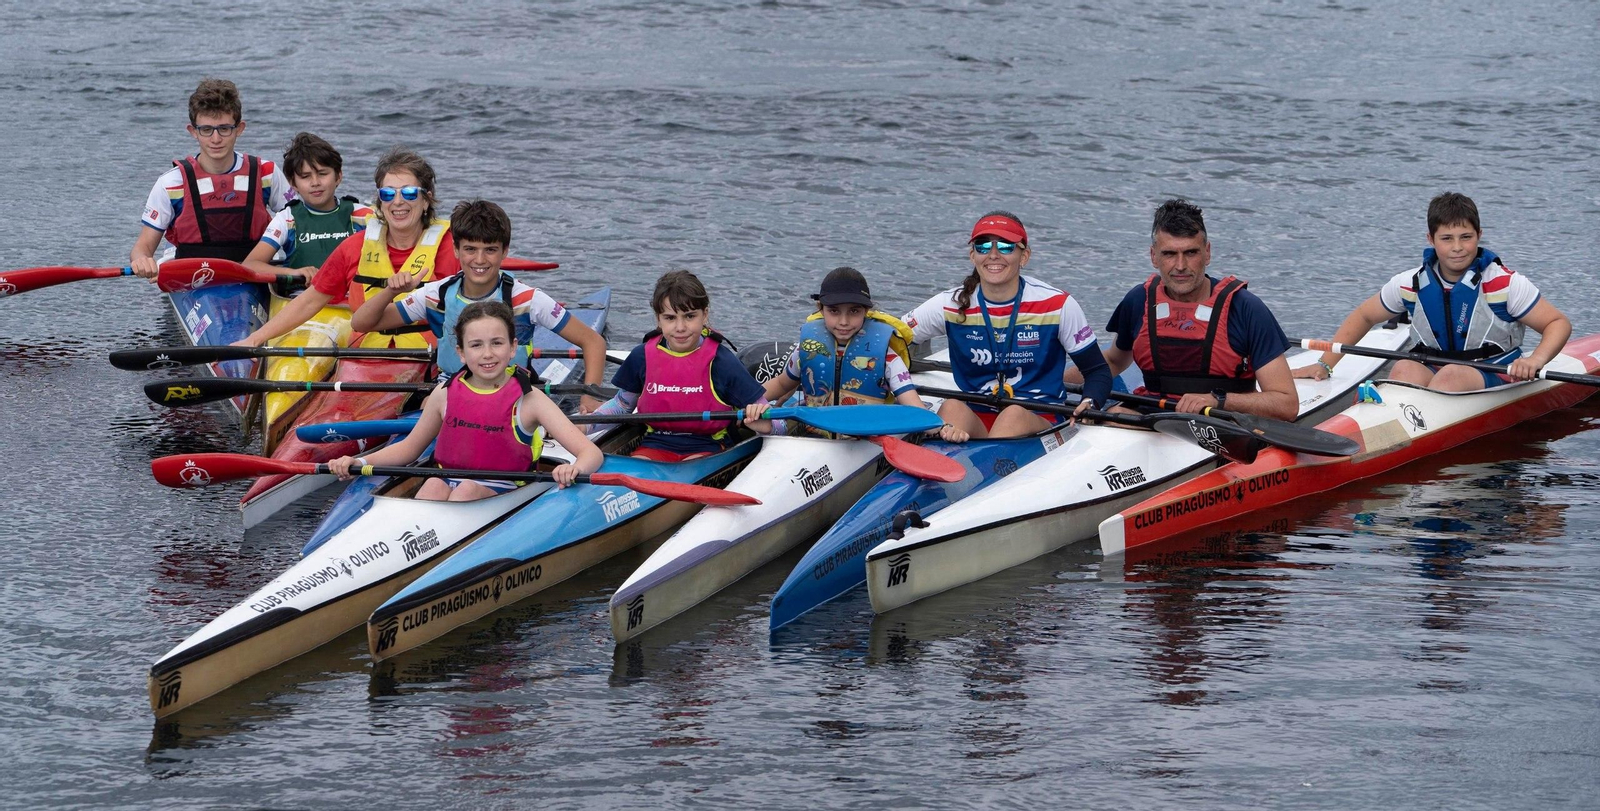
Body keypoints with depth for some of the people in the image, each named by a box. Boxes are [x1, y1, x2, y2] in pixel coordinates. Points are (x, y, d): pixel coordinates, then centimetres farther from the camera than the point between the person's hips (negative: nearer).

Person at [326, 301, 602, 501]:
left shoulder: (528, 400, -5)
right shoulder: (445, 394, 6)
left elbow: (591, 453, -10)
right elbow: (410, 447, 23)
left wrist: (576, 468, -35)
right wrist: (360, 462, 7)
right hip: (449, 483, 2)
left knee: (468, 489, -32)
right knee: (434, 485, -29)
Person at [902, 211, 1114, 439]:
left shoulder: (1058, 306, -1)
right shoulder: (950, 307, 3)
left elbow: (1098, 371, 5)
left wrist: (1089, 404, -18)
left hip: (1039, 423, -1)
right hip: (974, 421, 2)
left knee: (1015, 414, -36)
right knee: (952, 407, -32)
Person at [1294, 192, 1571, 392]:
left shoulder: (1503, 283, -8)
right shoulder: (1413, 284, 3)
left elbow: (1559, 323, -5)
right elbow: (1363, 317, 17)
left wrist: (1535, 361, -26)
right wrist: (1325, 365, 7)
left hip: (1494, 379, -3)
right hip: (1433, 372, 3)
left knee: (1451, 375, -36)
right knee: (1405, 369, -31)